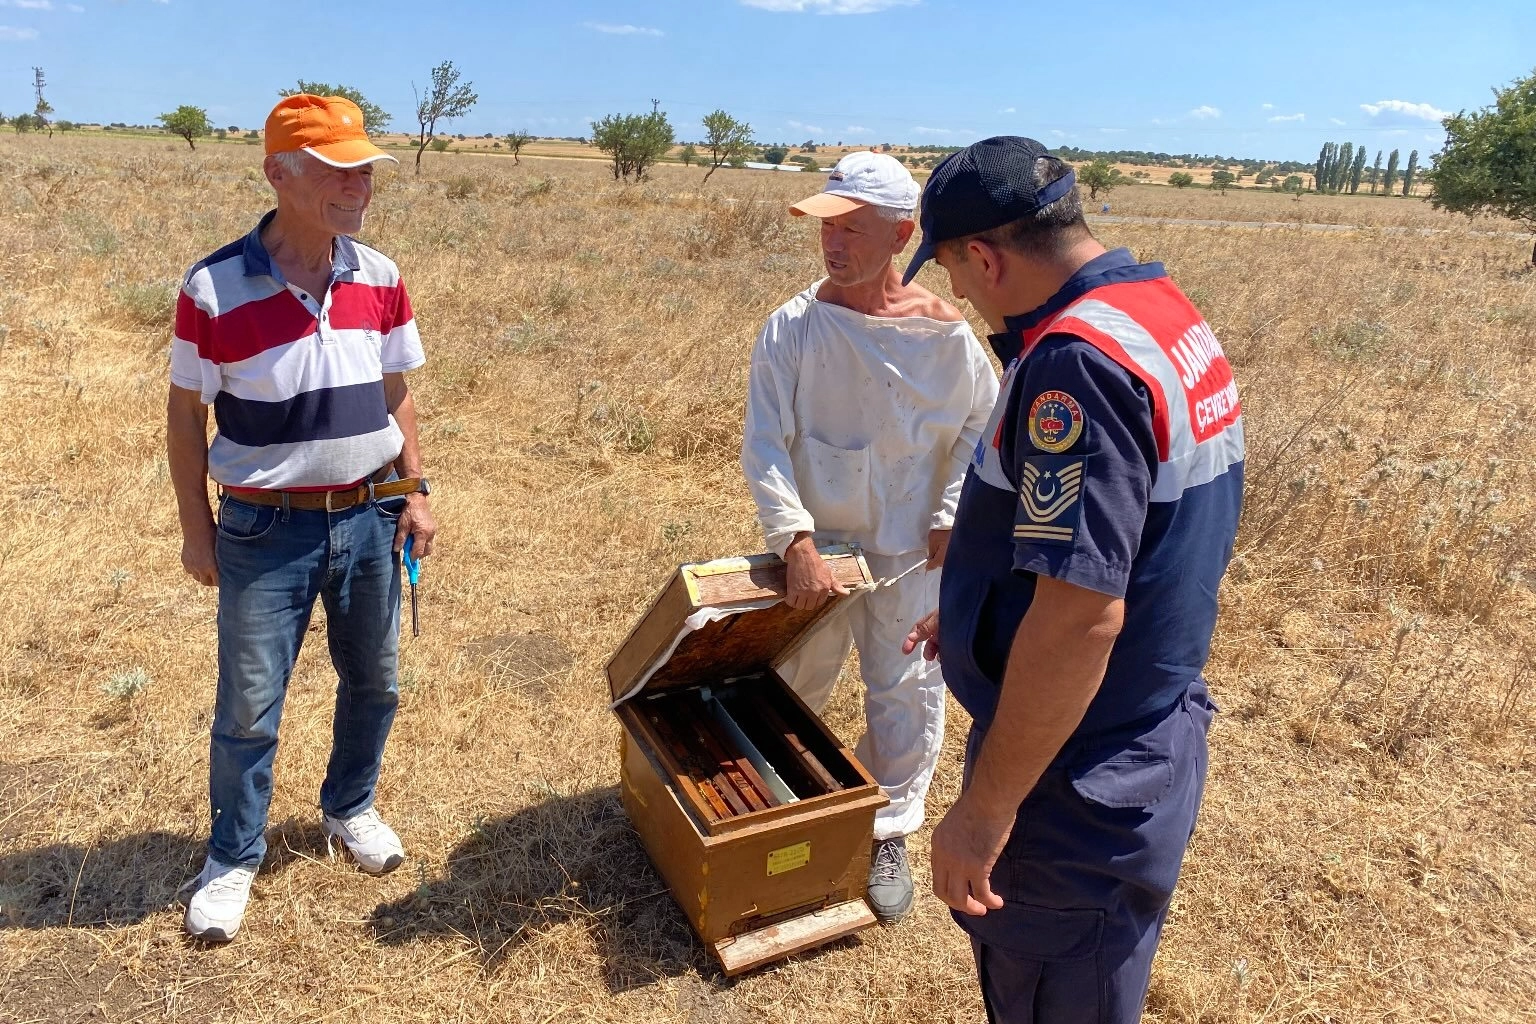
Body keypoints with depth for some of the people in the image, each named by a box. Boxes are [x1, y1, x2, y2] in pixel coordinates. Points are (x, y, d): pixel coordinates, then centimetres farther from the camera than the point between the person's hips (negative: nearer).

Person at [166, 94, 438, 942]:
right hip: (265, 529, -3)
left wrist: (414, 494, 4)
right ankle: (231, 860, 31)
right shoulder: (213, 290, -14)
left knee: (373, 682, 17)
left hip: (368, 520, 4)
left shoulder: (380, 279, -2)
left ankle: (349, 807, 42)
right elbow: (185, 414, -4)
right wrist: (196, 531, -2)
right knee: (248, 708, 8)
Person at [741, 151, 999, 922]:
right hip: (813, 547, 0)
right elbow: (764, 446, -15)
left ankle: (888, 835, 31)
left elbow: (981, 426, 4)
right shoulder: (792, 328, -12)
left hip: (910, 551, 0)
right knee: (793, 687, 19)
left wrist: (952, 516, -6)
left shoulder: (943, 331, -10)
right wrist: (796, 542, -24)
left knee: (905, 696, 10)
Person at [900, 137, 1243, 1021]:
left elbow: (1083, 616, -31)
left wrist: (984, 810, -23)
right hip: (1156, 738, 9)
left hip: (1083, 786, -9)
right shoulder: (1169, 316, 5)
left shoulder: (1079, 359, -27)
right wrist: (980, 613, 22)